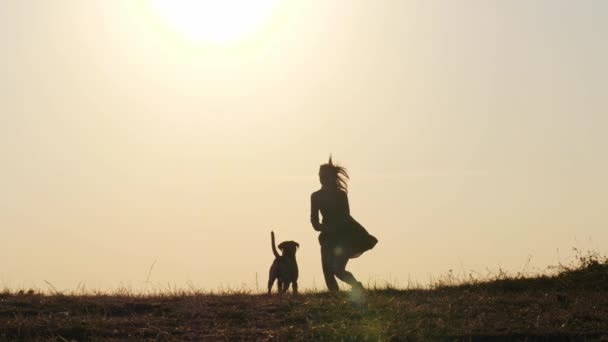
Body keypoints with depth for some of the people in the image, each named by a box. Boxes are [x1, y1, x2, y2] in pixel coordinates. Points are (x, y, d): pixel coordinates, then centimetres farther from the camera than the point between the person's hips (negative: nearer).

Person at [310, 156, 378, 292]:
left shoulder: (341, 195, -2)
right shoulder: (316, 196, 8)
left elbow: (345, 217, -3)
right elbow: (314, 221, 8)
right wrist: (323, 227, -13)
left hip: (344, 236, -4)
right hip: (329, 237, 4)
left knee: (338, 269, -17)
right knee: (328, 272, -5)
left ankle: (356, 285, 8)